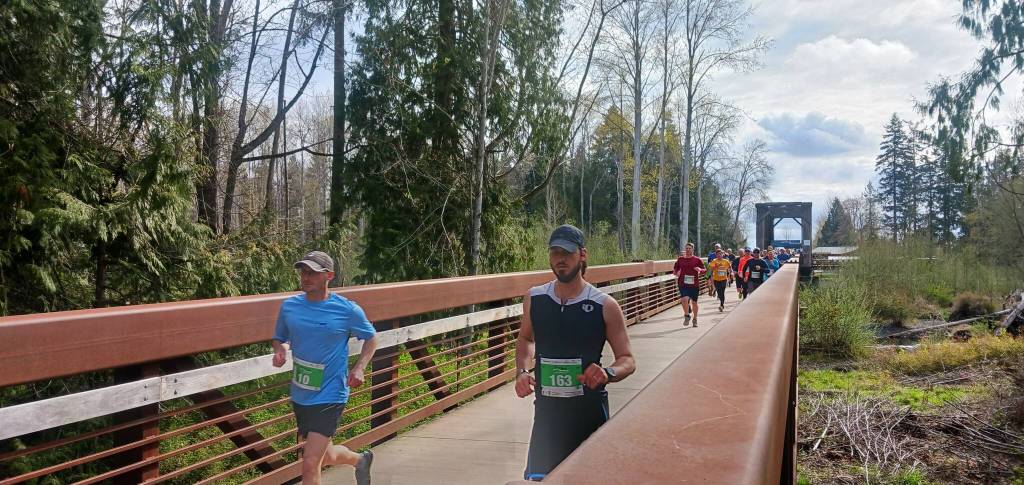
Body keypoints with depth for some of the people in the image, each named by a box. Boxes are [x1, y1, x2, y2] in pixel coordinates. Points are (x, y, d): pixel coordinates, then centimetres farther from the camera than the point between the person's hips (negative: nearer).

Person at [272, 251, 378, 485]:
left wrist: (359, 368, -11)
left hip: (329, 396, -5)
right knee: (324, 456, 22)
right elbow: (279, 338, 14)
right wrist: (279, 350, -10)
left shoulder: (347, 310, -11)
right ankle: (360, 460, 54)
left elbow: (371, 337, 4)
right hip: (299, 396, 5)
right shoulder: (289, 306, -1)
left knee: (310, 465, -14)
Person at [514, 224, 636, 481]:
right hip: (547, 409, 2)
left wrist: (608, 373, -26)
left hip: (590, 411, -2)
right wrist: (522, 371, -1)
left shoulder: (605, 306, -10)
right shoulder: (534, 299, -1)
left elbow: (627, 360, -5)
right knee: (537, 478, 2)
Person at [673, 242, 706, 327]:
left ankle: (695, 319, 29)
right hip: (683, 284, 0)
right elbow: (675, 269, 17)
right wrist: (676, 273, -5)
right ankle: (686, 316, 3)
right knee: (684, 299, -20)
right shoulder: (680, 259, 7)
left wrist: (700, 269, -19)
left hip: (694, 284, 0)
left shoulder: (697, 259, 2)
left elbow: (704, 271, 3)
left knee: (694, 302, 10)